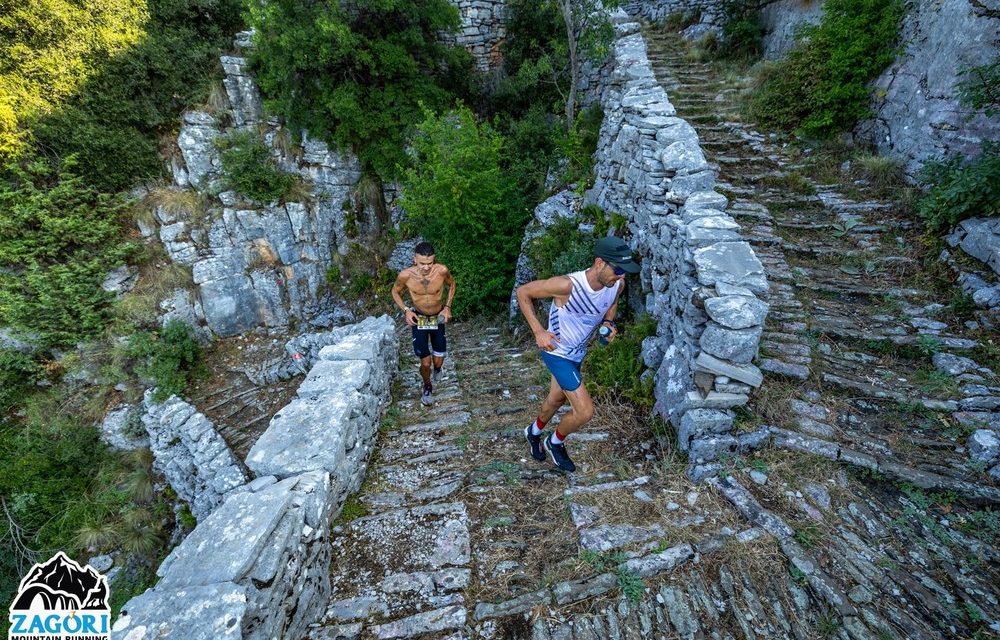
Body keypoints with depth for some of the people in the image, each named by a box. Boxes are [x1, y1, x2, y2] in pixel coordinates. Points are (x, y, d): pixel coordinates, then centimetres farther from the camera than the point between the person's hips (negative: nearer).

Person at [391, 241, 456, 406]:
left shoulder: (442, 270, -24)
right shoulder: (405, 275, -25)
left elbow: (452, 284, -1)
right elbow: (395, 292, -2)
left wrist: (448, 307, -8)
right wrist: (406, 310, -16)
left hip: (438, 318, 1)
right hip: (418, 319, -1)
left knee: (438, 361, 8)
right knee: (425, 363, -2)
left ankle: (437, 368, 49)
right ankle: (427, 386, 33)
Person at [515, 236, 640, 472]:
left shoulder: (618, 284, -15)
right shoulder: (567, 285, -35)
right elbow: (522, 292, -22)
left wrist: (609, 323, -10)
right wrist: (538, 331, -26)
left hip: (578, 352, 7)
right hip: (557, 353, -7)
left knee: (557, 399, 26)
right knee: (585, 411, -10)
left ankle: (534, 432, 57)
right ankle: (555, 442, 24)